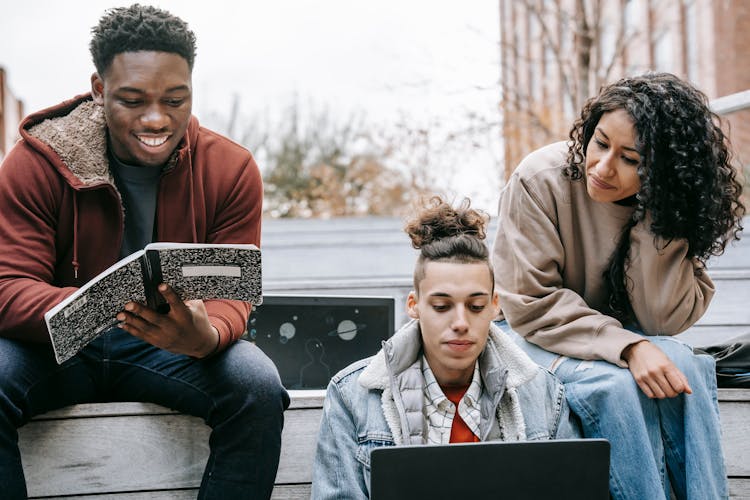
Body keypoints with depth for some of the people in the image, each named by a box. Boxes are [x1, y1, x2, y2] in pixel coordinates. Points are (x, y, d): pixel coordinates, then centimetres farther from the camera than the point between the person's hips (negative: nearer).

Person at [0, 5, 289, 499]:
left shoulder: (231, 169, -7)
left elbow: (231, 294, -9)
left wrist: (206, 335, -36)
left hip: (174, 349, 1)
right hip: (55, 348, -1)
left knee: (258, 387, -28)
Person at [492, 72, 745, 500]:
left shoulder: (667, 208, -11)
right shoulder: (541, 180, -20)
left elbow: (666, 321, -18)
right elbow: (532, 306, -20)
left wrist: (657, 222, -27)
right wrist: (627, 348, -31)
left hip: (621, 336, 3)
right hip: (533, 337, -3)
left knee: (685, 367, -27)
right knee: (614, 384, -31)